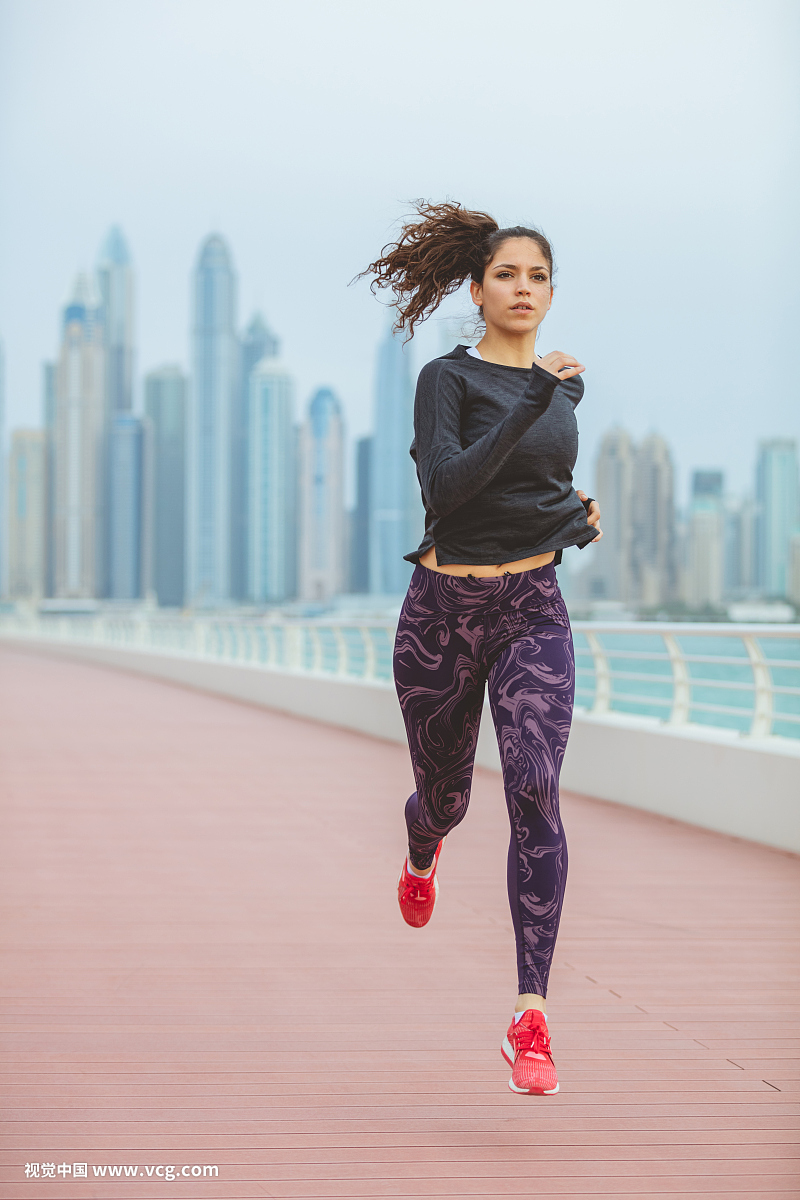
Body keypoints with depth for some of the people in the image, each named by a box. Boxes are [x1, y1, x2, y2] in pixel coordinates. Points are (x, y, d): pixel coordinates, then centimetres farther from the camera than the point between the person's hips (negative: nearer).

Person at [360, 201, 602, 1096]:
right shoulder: (448, 378, -6)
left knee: (534, 788, -19)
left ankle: (530, 1019, -20)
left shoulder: (562, 384, 10)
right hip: (443, 610, -2)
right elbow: (444, 489, -22)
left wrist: (577, 512, 8)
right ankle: (424, 850, 56)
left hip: (532, 611, 2)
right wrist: (528, 405, -27)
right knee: (444, 795, 14)